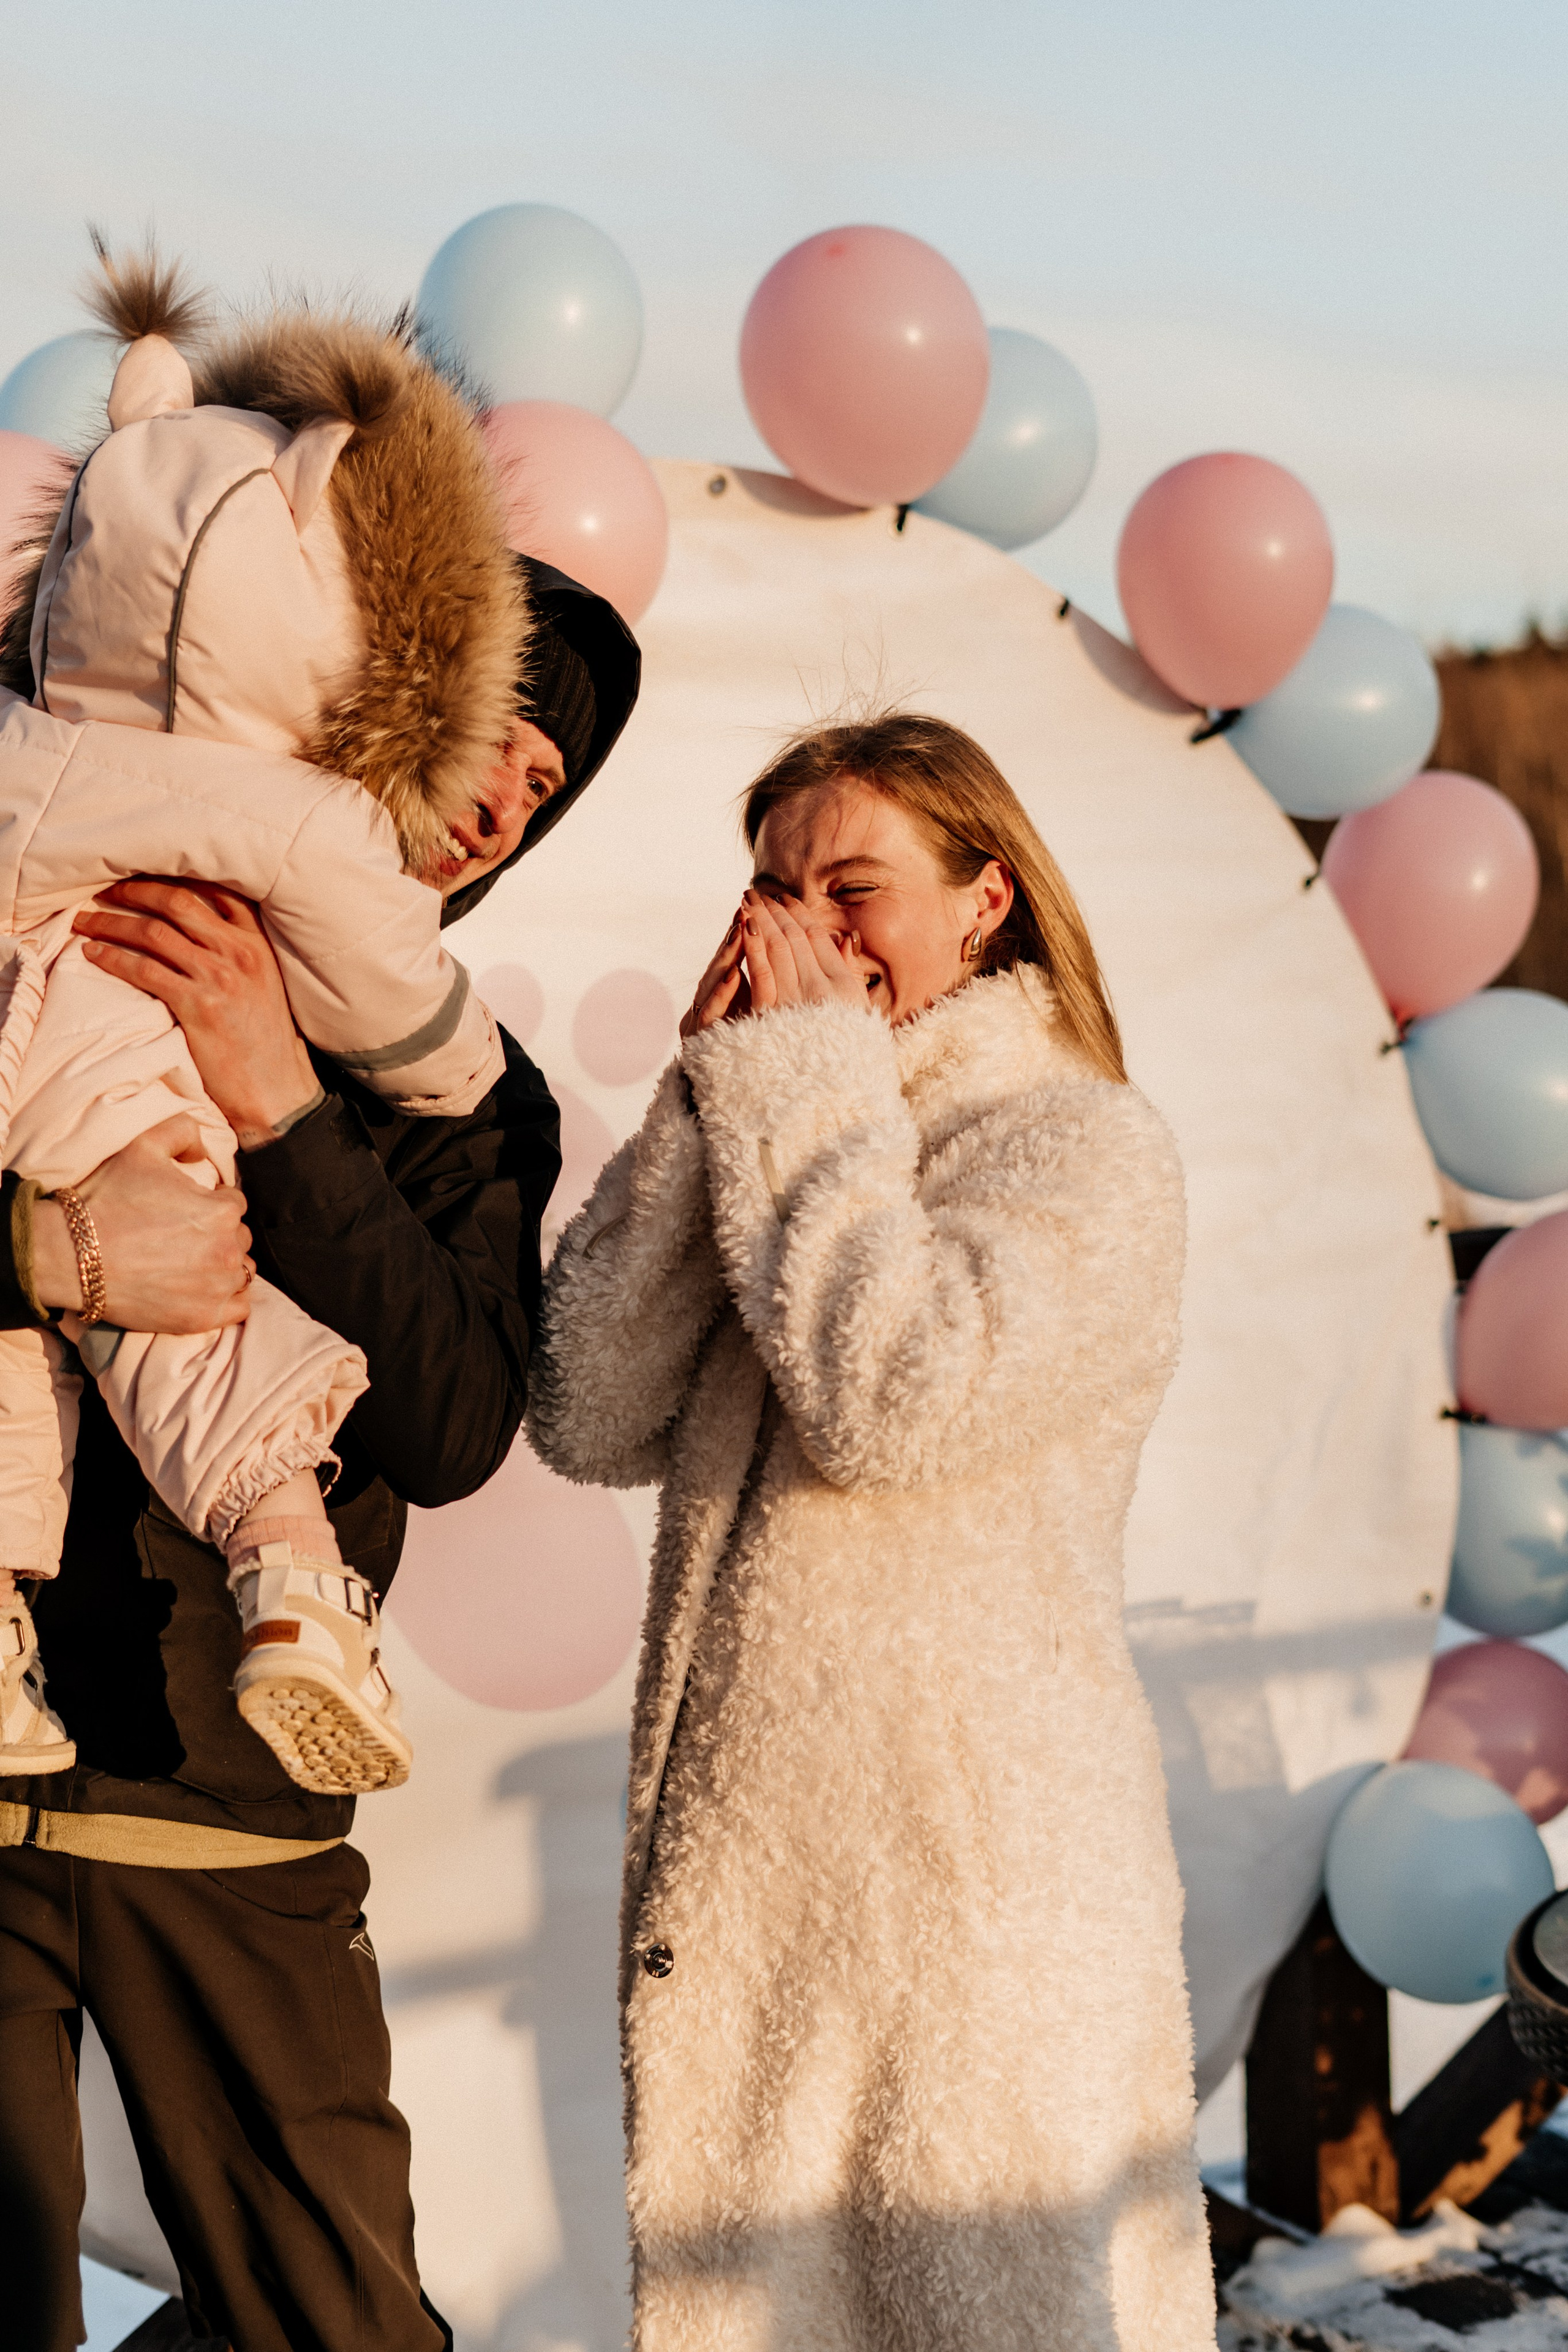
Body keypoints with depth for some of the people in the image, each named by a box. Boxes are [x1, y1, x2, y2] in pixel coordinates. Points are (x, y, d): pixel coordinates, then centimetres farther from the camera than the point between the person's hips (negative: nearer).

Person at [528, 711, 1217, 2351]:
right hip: (729, 1872, 6)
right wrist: (711, 1097, -3)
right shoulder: (785, 1141, 13)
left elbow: (887, 1400, -23)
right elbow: (588, 1419, 2)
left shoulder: (1082, 1148, -6)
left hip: (976, 1877, -6)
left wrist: (807, 1078, -12)